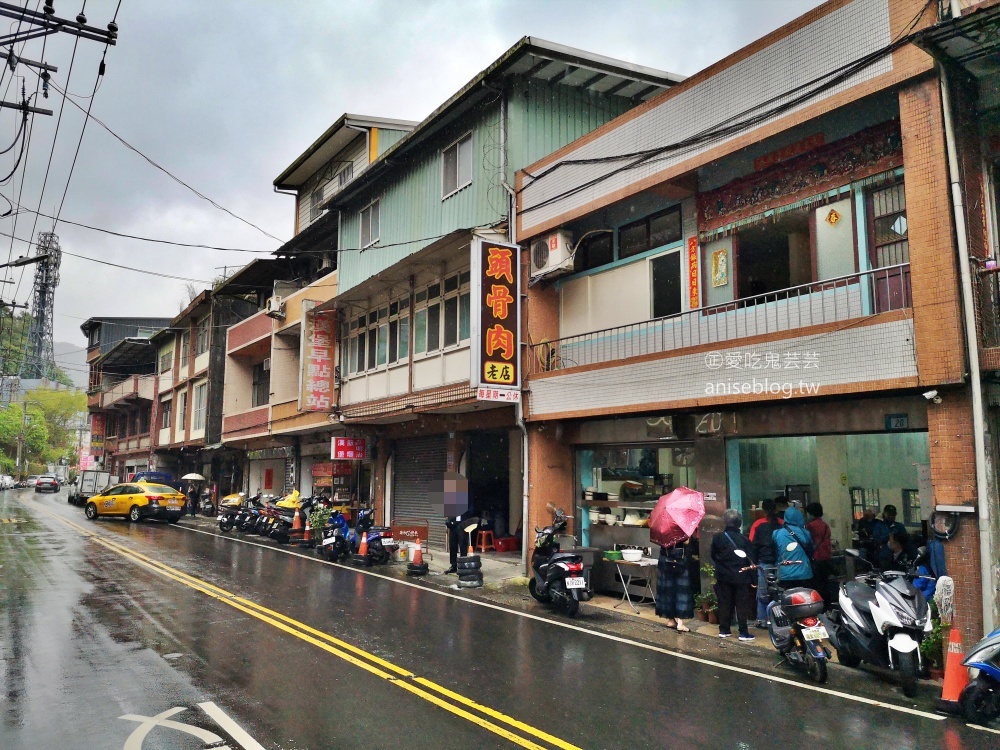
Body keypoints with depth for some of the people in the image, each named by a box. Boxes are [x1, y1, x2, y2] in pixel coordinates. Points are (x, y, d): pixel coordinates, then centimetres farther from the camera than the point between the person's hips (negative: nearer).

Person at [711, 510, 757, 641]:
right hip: (741, 577, -3)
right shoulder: (743, 539, -11)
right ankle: (743, 632, 5)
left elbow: (713, 556, 6)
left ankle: (724, 630, 16)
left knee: (724, 603, 11)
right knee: (742, 605, 4)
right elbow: (751, 560, -8)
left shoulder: (717, 538, -4)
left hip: (723, 577, 3)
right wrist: (752, 578, -2)